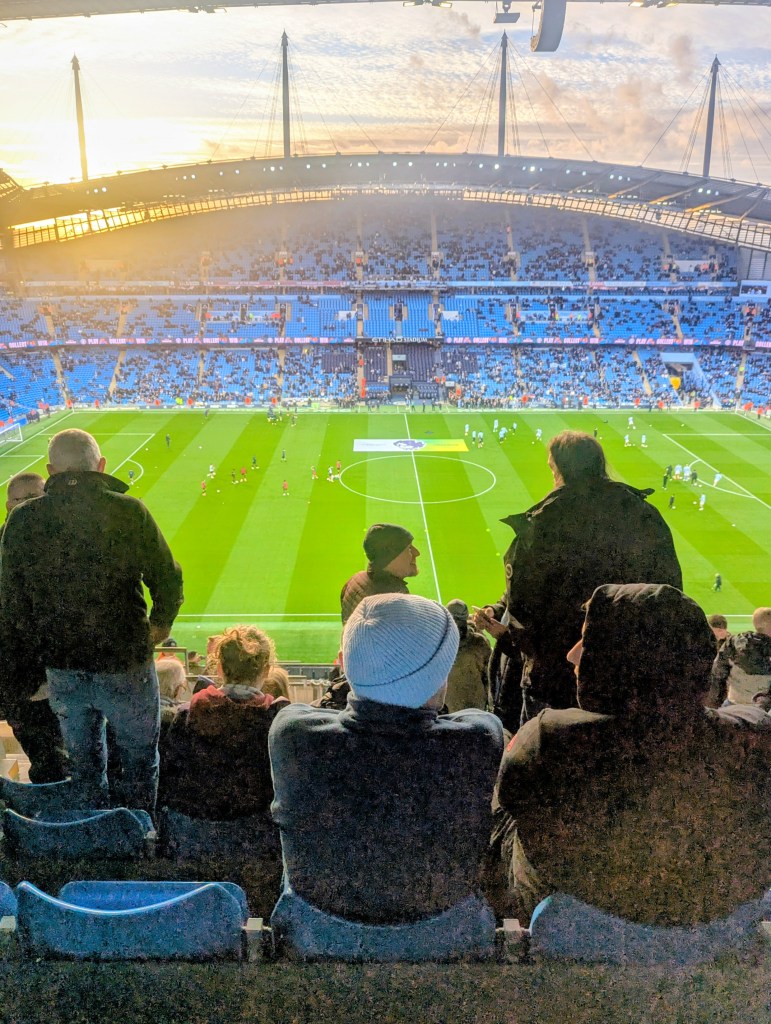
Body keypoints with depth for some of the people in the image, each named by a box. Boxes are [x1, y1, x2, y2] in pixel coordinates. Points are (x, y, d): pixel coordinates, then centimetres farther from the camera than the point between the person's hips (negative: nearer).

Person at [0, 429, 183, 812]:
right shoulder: (129, 511, -14)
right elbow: (168, 579, -8)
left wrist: (32, 652, 13)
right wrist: (160, 625, 10)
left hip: (61, 669, 3)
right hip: (126, 665, -3)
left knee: (84, 766, 22)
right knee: (139, 763, 17)